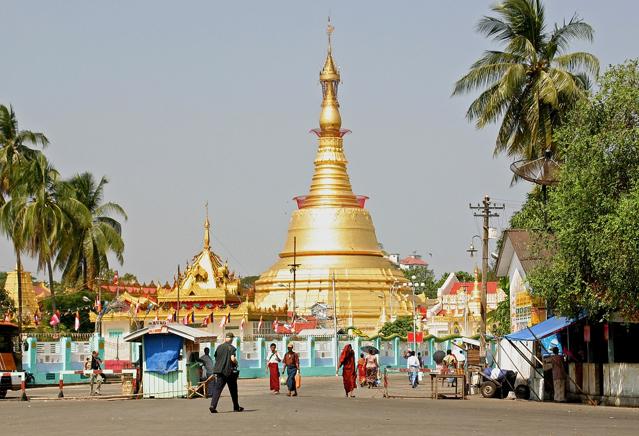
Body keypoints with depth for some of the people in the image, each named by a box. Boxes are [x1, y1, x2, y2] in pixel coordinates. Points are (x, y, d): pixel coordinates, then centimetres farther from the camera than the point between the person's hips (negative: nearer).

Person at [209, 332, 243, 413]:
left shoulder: (219, 347, 9)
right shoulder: (232, 348, -6)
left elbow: (216, 358, 13)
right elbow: (232, 359, -18)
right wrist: (236, 363, 4)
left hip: (219, 371, 3)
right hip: (229, 371, -3)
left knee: (217, 389, -3)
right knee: (233, 390, 11)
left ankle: (213, 405, -20)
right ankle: (236, 407, 22)